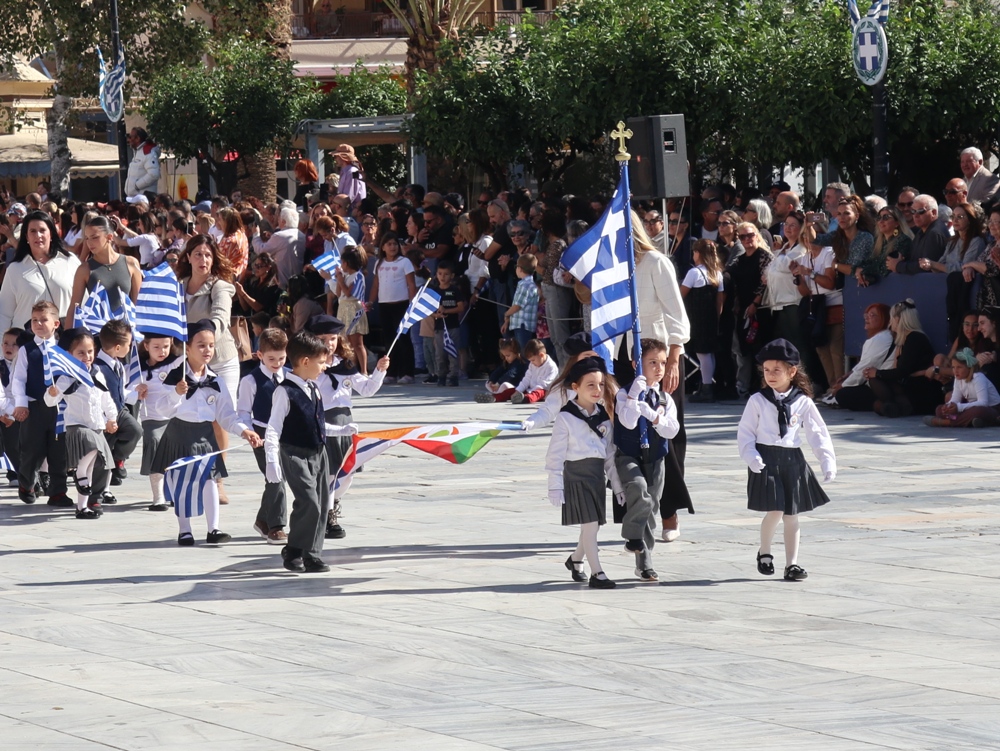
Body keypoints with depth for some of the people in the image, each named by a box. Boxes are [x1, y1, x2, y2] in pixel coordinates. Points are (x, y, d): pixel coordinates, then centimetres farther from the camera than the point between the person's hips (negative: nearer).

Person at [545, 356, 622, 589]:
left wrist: (616, 484, 13)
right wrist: (555, 487, -13)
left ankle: (575, 559, 36)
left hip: (597, 475, 6)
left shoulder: (604, 417, 8)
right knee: (589, 524, -8)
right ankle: (596, 573, -3)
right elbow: (555, 455, -10)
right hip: (576, 475, -6)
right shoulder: (566, 418, -10)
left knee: (593, 525, 11)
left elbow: (610, 454, 14)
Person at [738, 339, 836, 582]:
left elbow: (817, 433, 6)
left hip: (792, 460, 2)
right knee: (774, 511, -10)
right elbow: (745, 432, 0)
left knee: (791, 514, 6)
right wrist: (751, 457, -15)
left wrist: (827, 460, -2)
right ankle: (764, 552, 15)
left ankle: (792, 563, 14)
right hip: (766, 460, -2)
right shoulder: (758, 401, -1)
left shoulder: (803, 402, 3)